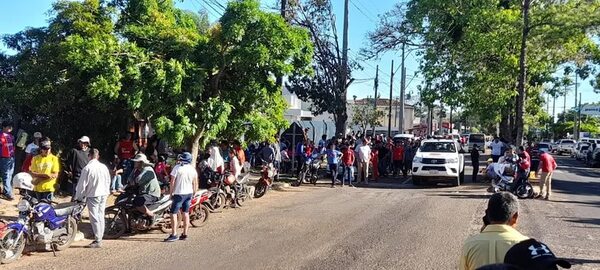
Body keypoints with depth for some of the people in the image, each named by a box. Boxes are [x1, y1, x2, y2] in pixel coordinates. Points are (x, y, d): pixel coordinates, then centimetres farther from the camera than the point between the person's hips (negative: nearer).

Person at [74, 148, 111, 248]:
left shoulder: (87, 168, -13)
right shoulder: (104, 167, 3)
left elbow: (82, 184, -9)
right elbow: (108, 181, 12)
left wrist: (78, 197, 3)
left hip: (93, 195, -6)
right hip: (103, 195, 6)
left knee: (94, 218, -3)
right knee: (101, 217, 13)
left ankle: (97, 241, -4)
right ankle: (99, 238, 19)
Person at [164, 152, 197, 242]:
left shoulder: (178, 168, -12)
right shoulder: (193, 169, 3)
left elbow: (172, 182, -10)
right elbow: (195, 184, 8)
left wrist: (171, 193, 0)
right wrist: (193, 194, 19)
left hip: (179, 193, -6)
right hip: (189, 193, 6)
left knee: (174, 213, -2)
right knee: (186, 213, 13)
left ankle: (174, 235, -6)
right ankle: (185, 234, 16)